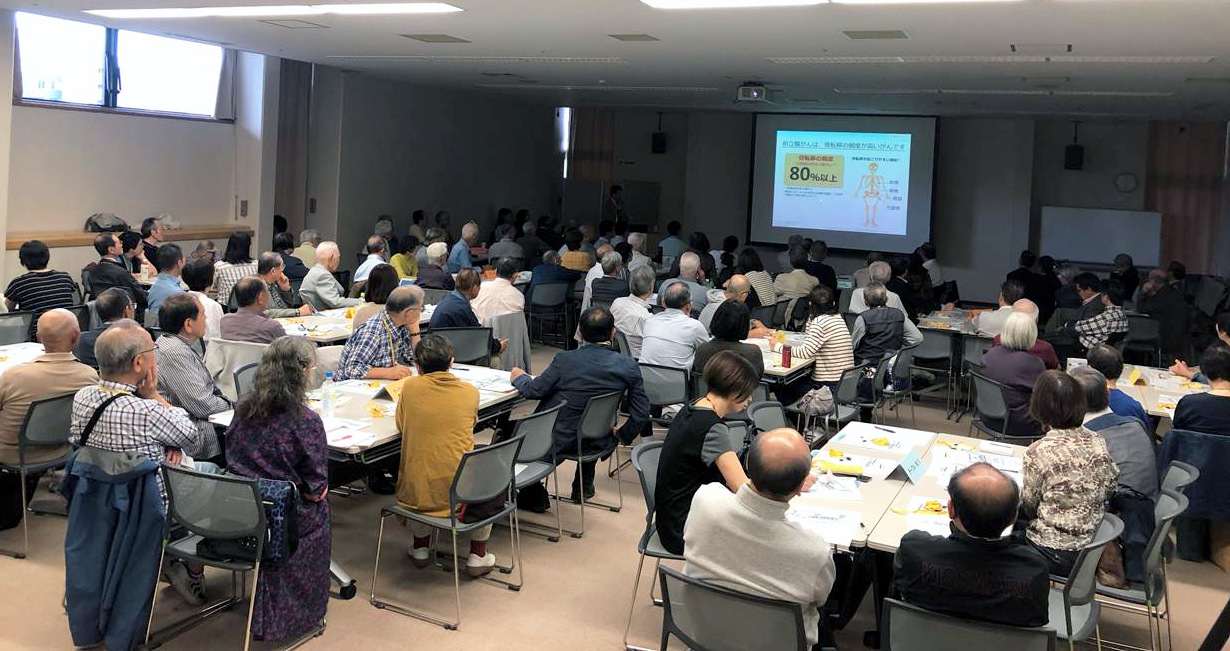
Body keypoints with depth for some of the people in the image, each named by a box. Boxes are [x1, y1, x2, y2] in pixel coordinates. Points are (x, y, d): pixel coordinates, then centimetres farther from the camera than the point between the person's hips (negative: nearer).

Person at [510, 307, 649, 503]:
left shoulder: (565, 360, -19)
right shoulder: (629, 366, -11)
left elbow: (533, 391, -7)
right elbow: (641, 414, -7)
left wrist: (519, 377, 15)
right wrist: (621, 435, 12)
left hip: (559, 441, -3)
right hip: (599, 444, 4)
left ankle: (533, 493, 27)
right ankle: (583, 487, 45)